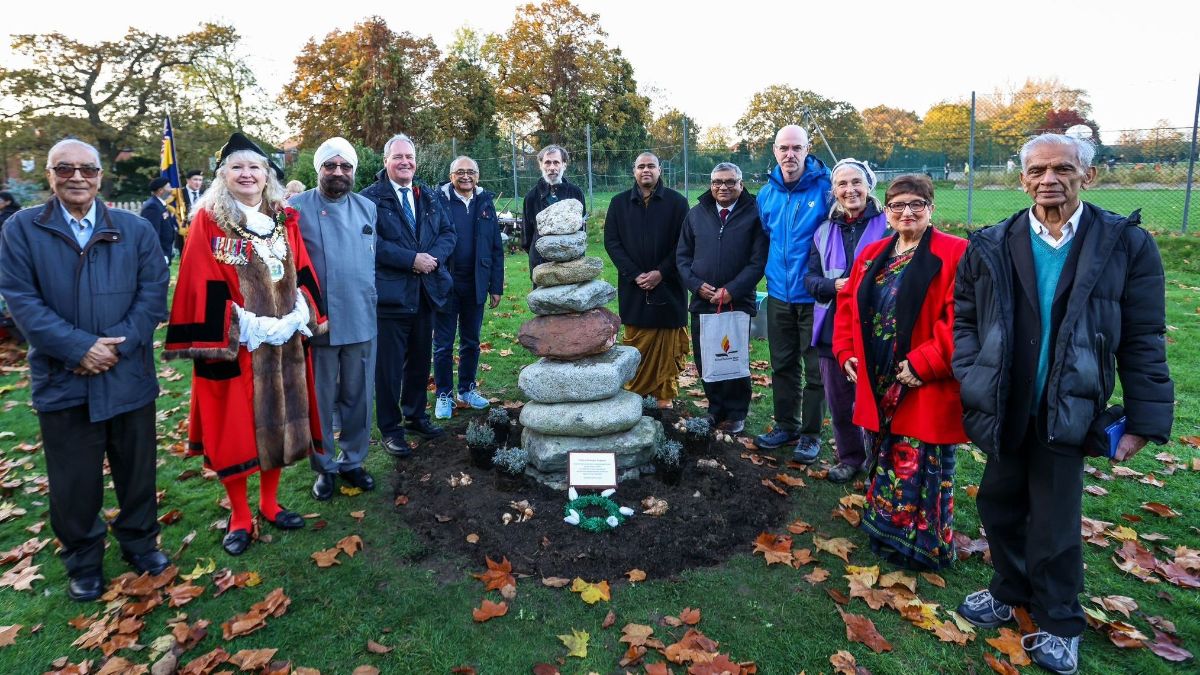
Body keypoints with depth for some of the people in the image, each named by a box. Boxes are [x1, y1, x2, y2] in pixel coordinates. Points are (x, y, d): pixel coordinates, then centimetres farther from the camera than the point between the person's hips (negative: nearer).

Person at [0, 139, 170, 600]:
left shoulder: (136, 229, 3)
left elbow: (153, 291, -3)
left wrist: (117, 343, -15)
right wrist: (79, 347, -17)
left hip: (129, 375, 1)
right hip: (63, 380, -1)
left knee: (136, 470, 13)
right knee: (74, 479, 11)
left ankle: (140, 542, 34)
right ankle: (83, 560, 30)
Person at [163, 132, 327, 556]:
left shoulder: (284, 219, 8)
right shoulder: (208, 220, -5)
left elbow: (302, 273, 8)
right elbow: (203, 285, -10)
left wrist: (301, 317, -5)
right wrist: (231, 332, -17)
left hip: (283, 339, 4)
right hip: (234, 341, -4)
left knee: (280, 419, 12)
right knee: (233, 427, 5)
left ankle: (269, 504, 30)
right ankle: (239, 517, 21)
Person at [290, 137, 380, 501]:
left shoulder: (368, 208, 8)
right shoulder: (297, 208, -4)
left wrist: (369, 299, 11)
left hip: (361, 320, 3)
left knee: (358, 397, 12)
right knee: (319, 400, 9)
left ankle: (352, 461, 29)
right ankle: (325, 467, 25)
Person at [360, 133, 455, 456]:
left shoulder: (428, 197, 12)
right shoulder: (371, 197, -8)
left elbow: (448, 232, 10)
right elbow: (372, 242, -18)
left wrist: (435, 256, -10)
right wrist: (412, 259, -20)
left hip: (426, 293, 6)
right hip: (390, 294, -6)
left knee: (421, 360, 17)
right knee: (389, 366, 3)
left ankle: (416, 415, 34)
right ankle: (390, 429, 16)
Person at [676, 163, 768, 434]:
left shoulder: (753, 215, -3)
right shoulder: (696, 214, 9)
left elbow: (758, 261, -8)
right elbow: (682, 256, 9)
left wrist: (731, 291, -15)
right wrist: (697, 285, -6)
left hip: (739, 303, -3)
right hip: (702, 302, 4)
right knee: (704, 361, 9)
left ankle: (736, 414, 22)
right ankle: (716, 409, 27)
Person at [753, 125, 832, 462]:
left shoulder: (824, 188, -10)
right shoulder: (767, 193, 5)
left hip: (814, 295, -5)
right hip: (779, 295, 5)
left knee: (814, 368, 4)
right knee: (782, 365, 14)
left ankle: (810, 434, 18)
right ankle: (786, 426, 29)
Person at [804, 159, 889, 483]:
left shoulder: (886, 225, -4)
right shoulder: (825, 230, 11)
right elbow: (810, 277, 9)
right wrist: (834, 286, -12)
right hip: (833, 328, 4)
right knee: (838, 401, 13)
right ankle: (849, 457, 33)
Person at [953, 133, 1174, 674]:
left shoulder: (1125, 243, -5)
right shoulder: (990, 246, 0)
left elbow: (1142, 341, -3)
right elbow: (964, 319, 5)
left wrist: (1143, 420, -5)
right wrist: (973, 379, -7)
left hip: (1066, 411, -2)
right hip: (1004, 409, 3)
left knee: (1054, 519, 8)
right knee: (999, 505, 17)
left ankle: (1059, 624, 30)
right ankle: (1010, 592, 41)